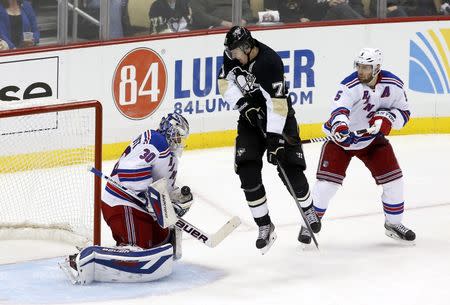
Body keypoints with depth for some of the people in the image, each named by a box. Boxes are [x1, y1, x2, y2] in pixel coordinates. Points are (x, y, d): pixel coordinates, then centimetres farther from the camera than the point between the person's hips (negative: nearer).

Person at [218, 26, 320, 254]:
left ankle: (308, 210, 21)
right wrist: (244, 105, -14)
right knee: (248, 171, -11)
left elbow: (277, 104, -32)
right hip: (251, 116, 5)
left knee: (290, 170, -8)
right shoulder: (232, 54, -9)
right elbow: (225, 83, 1)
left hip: (278, 117, -5)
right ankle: (264, 226, -2)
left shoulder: (270, 62, -29)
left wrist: (275, 138, -35)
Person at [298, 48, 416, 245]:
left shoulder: (393, 85, -12)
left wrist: (388, 117, -23)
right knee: (327, 182, -13)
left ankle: (394, 223, 21)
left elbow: (404, 112, 0)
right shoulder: (350, 86, -26)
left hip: (372, 139, 4)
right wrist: (339, 126, -65)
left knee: (393, 179, -1)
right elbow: (339, 110, -42)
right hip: (342, 137, -4)